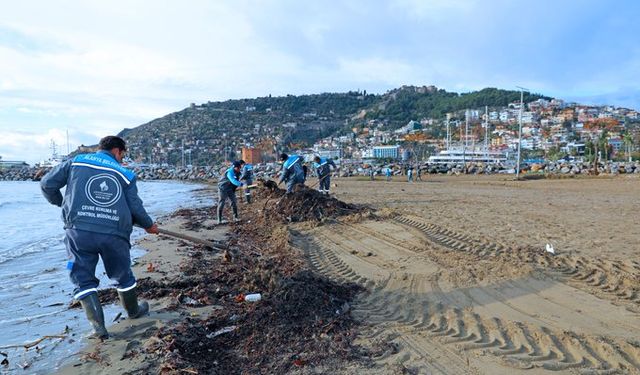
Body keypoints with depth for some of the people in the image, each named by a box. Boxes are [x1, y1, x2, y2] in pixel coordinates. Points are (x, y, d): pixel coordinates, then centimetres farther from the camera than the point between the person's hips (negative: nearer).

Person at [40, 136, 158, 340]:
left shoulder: (76, 161, 14)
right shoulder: (125, 174, 12)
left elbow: (47, 184, 14)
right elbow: (136, 208, 6)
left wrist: (59, 202, 34)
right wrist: (149, 225, 23)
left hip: (79, 230, 0)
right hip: (114, 234, 0)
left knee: (84, 280, 12)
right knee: (123, 276, 19)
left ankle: (98, 326, 6)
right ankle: (134, 311, 39)